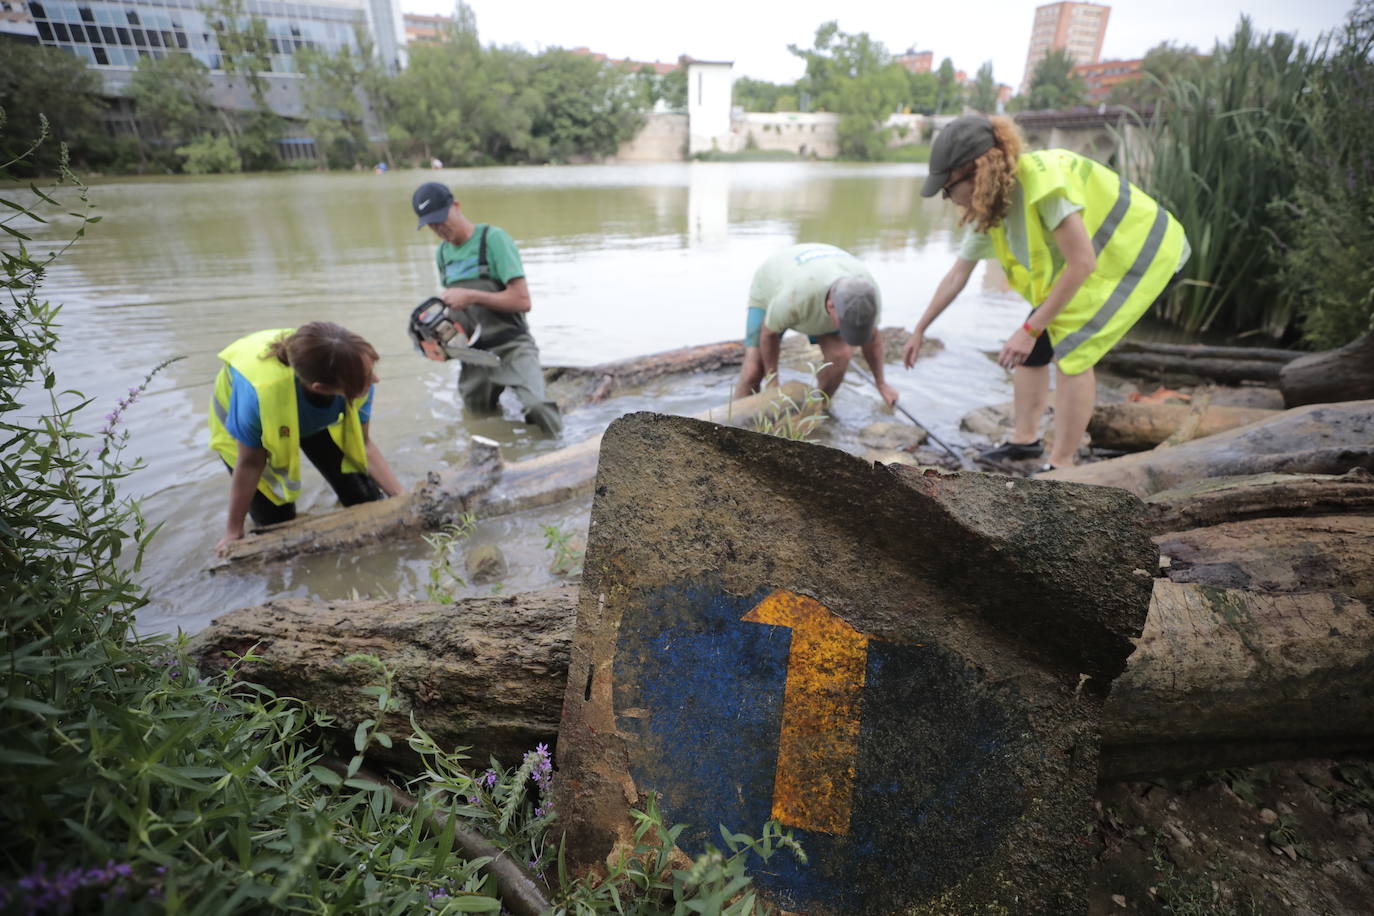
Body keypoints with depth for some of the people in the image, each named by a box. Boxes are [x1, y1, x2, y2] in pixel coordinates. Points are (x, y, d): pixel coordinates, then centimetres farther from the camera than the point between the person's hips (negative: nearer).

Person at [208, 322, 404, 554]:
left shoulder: (355, 381, -36)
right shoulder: (259, 391, -44)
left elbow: (363, 445, -19)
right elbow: (250, 464, -26)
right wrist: (234, 532, -12)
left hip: (316, 420, 3)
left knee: (366, 501, -4)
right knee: (277, 522, -3)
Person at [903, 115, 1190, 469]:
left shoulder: (1042, 179, -32)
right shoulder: (989, 210, -6)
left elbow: (1082, 262, -32)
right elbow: (956, 275, 3)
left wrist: (1030, 329, -29)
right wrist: (919, 331, 8)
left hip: (1139, 252, -8)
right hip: (1098, 259, 8)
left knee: (1071, 349, -17)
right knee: (1034, 347, 2)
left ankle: (1061, 467, -8)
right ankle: (1025, 440, 15)